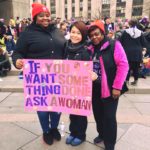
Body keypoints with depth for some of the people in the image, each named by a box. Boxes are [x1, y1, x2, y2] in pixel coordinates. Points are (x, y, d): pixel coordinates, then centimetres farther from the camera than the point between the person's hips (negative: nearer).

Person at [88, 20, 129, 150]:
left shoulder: (114, 45, -9)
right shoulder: (90, 48, 7)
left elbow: (123, 65, -14)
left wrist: (117, 87, -16)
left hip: (109, 88, -5)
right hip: (94, 88, 5)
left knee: (109, 117, 4)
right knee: (98, 114, 17)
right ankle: (102, 134, 42)